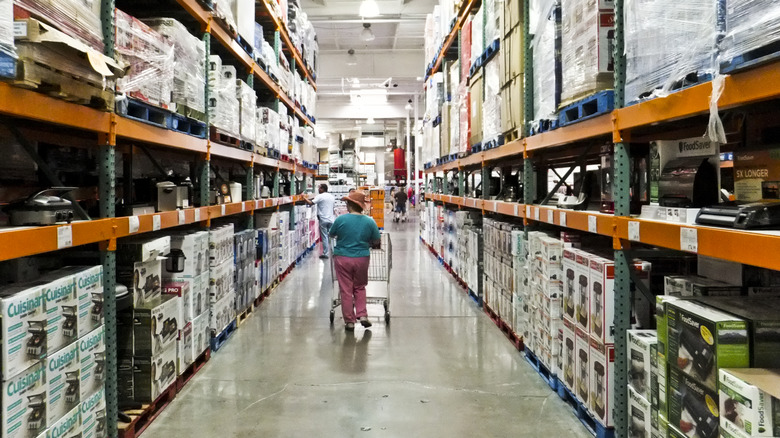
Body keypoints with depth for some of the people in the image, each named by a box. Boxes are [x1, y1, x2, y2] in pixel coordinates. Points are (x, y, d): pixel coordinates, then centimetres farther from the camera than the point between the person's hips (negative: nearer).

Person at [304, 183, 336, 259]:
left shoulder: (320, 196, -10)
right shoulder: (332, 197, 11)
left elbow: (311, 203, -20)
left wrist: (304, 198, -8)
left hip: (323, 220, -5)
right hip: (331, 219, 5)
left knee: (324, 237, 0)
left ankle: (325, 253, 2)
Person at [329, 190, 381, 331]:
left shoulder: (341, 219, -11)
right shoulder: (370, 221, -6)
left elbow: (332, 234, 5)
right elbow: (376, 241, 3)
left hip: (342, 258, -2)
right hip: (362, 259, 2)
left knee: (346, 290, 7)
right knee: (360, 288, 20)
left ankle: (349, 321, 12)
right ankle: (362, 315, 9)